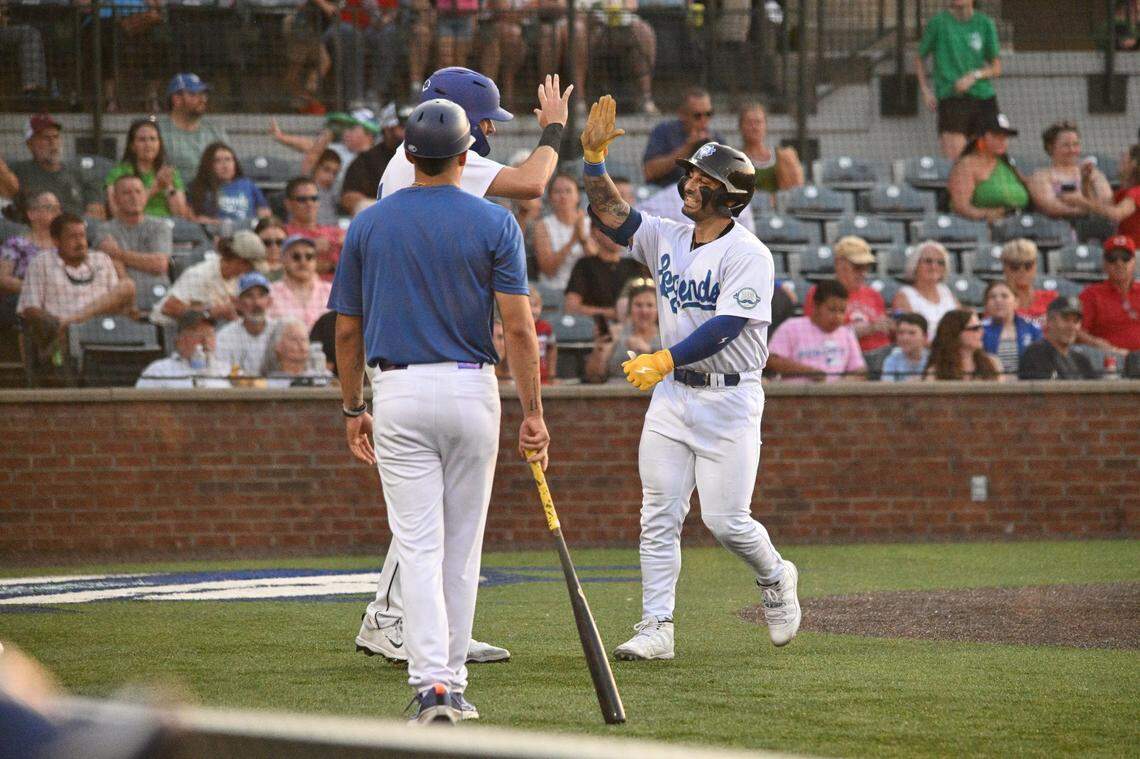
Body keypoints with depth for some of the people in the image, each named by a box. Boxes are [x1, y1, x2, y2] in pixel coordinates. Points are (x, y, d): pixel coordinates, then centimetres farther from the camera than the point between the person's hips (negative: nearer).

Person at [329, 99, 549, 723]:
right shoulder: (494, 223, -3)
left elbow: (347, 329, 6)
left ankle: (431, 682, -16)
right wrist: (533, 412, -4)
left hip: (398, 391, 0)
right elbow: (518, 327, -9)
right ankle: (452, 684, 15)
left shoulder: (369, 224, 3)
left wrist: (353, 408, 16)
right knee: (462, 546, 11)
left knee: (418, 547, -2)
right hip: (471, 390, 0)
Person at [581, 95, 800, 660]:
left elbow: (724, 327, -22)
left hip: (729, 398, -6)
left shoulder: (748, 255, -13)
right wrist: (594, 157, -6)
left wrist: (666, 359, -33)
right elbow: (610, 212, 7)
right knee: (658, 518, 0)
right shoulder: (667, 239, 9)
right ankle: (656, 629, 2)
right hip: (670, 397, 6)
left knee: (725, 521, -6)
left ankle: (776, 580, 23)